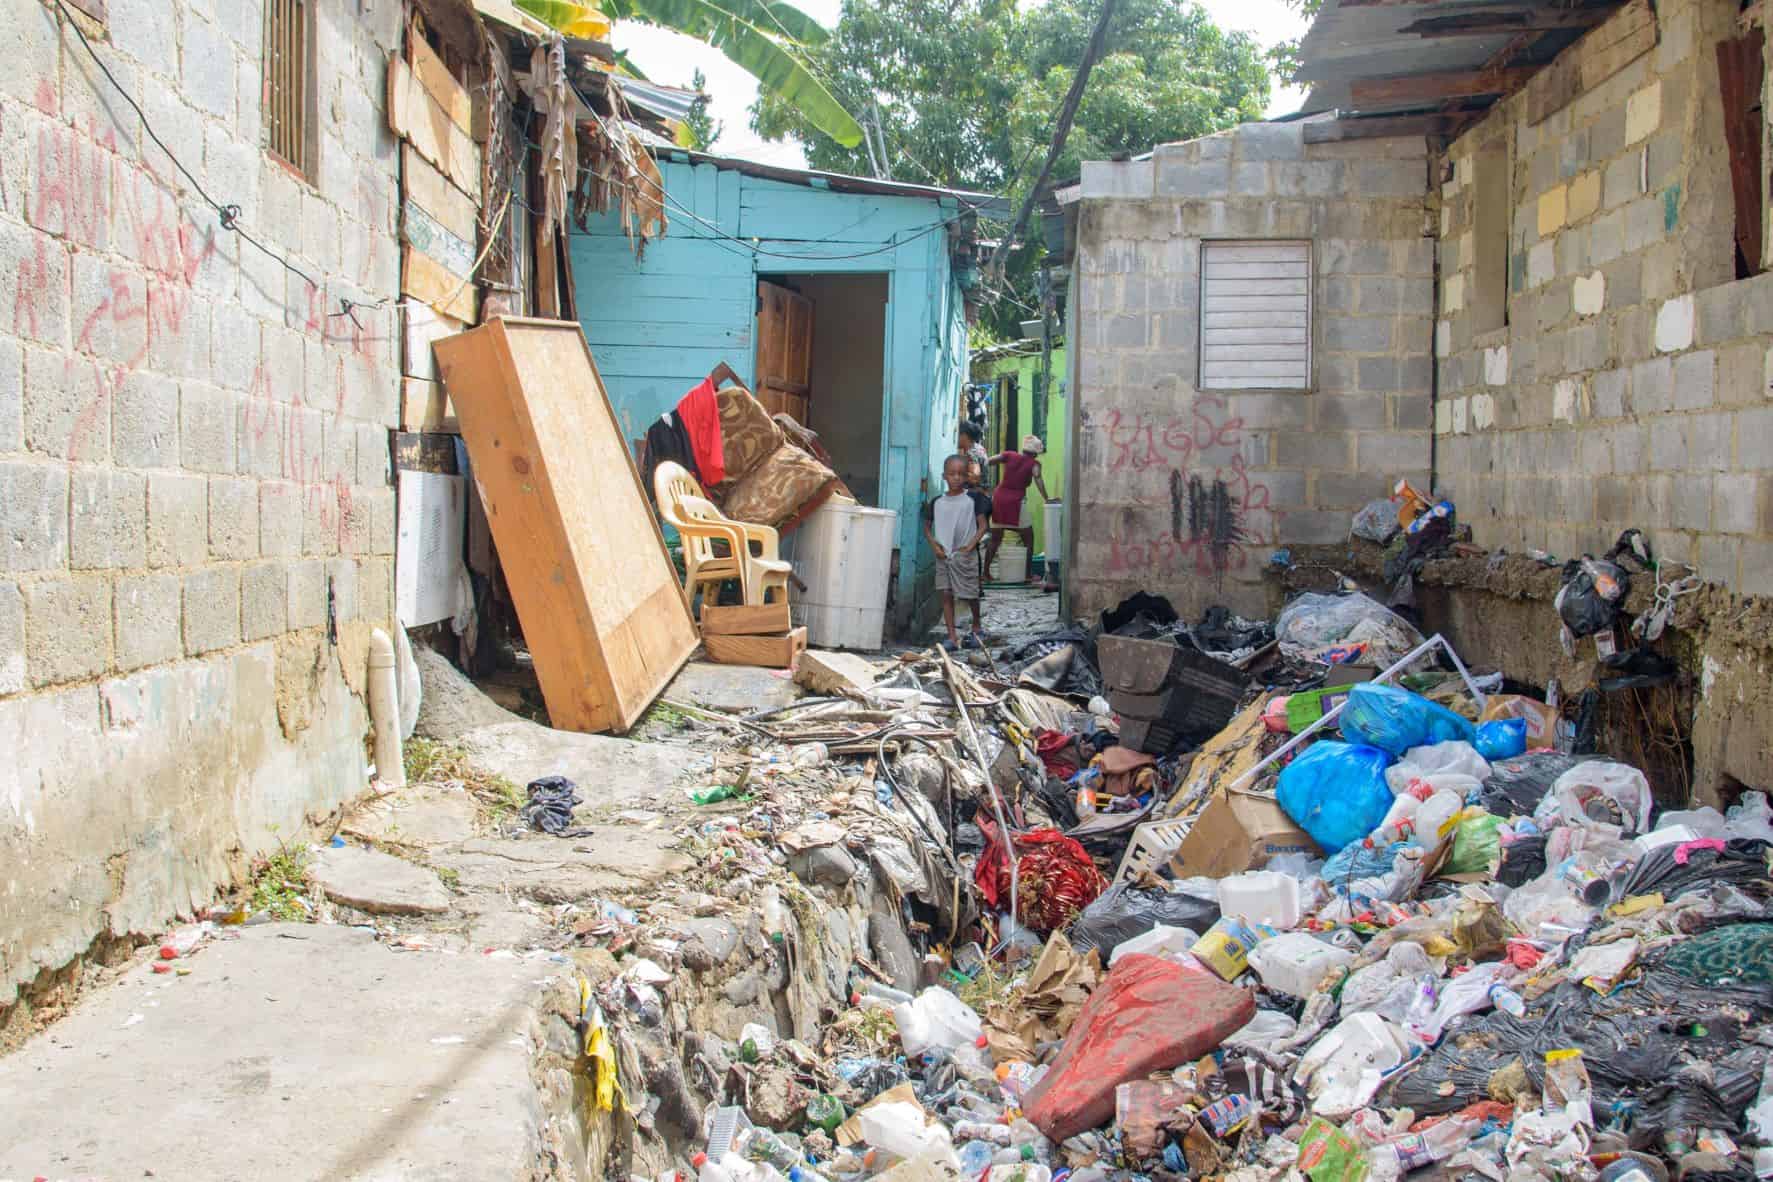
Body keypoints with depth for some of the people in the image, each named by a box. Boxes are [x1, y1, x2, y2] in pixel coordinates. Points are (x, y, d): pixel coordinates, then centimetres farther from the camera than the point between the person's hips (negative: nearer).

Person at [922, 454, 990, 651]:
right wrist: (934, 545, -1)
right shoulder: (936, 502, 6)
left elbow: (982, 526, -2)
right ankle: (952, 636, 2)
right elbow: (927, 526, 14)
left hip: (965, 554, -3)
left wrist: (971, 545, -13)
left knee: (970, 595, 2)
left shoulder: (973, 499, -2)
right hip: (943, 554, 3)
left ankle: (977, 627, 28)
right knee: (946, 594, -1)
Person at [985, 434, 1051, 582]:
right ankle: (1028, 574, 6)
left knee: (995, 539, 14)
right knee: (1028, 539, 10)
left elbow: (988, 461, -3)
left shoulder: (1010, 456, 7)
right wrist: (1046, 499, -16)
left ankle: (986, 572, 10)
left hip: (999, 498, 4)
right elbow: (1037, 478, -17)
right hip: (1016, 502, -4)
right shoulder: (1034, 463, -1)